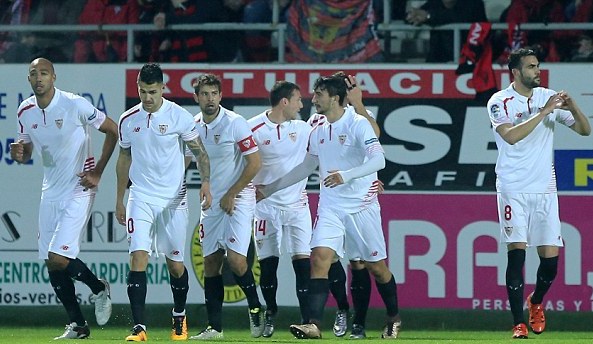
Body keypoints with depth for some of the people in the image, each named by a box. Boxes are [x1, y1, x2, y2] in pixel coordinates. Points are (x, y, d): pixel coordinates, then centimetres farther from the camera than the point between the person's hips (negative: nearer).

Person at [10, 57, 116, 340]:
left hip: (78, 190, -6)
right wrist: (18, 153, -9)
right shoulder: (25, 112, 3)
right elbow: (26, 152, 17)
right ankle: (77, 325, 16)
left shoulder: (75, 105, -15)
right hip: (51, 192, 6)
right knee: (51, 265, 4)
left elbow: (112, 130, -5)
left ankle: (98, 288, 12)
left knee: (58, 258, -16)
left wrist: (97, 173, -7)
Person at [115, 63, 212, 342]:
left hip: (173, 200, -1)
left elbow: (199, 152, -1)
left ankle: (179, 317, 33)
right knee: (138, 258, -14)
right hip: (141, 199, 1)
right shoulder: (128, 120, 4)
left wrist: (205, 182, -17)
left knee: (175, 264, 7)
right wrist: (119, 200, 18)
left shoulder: (180, 117, -6)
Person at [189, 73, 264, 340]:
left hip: (238, 199, -6)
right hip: (211, 203, 6)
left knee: (235, 259, -17)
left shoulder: (235, 123, -13)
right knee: (211, 262, 4)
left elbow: (255, 163, -13)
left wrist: (231, 195, -11)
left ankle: (255, 309, 7)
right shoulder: (193, 126, 4)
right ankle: (214, 327, 9)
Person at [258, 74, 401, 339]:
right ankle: (313, 324, -22)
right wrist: (270, 188, 27)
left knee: (376, 266, 6)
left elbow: (378, 160, -22)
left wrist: (346, 175, -35)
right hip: (330, 207, 5)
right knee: (319, 258, -14)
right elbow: (306, 167, 24)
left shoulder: (358, 124, -11)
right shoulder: (318, 131, 9)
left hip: (361, 206, -5)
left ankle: (393, 319, 28)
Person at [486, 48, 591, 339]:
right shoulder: (500, 102, -3)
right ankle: (518, 324, -7)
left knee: (550, 258, -1)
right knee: (516, 252, -12)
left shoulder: (548, 97, 8)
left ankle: (536, 302, 29)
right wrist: (543, 113, -22)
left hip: (544, 188, 3)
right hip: (513, 189, -3)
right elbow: (511, 136, -20)